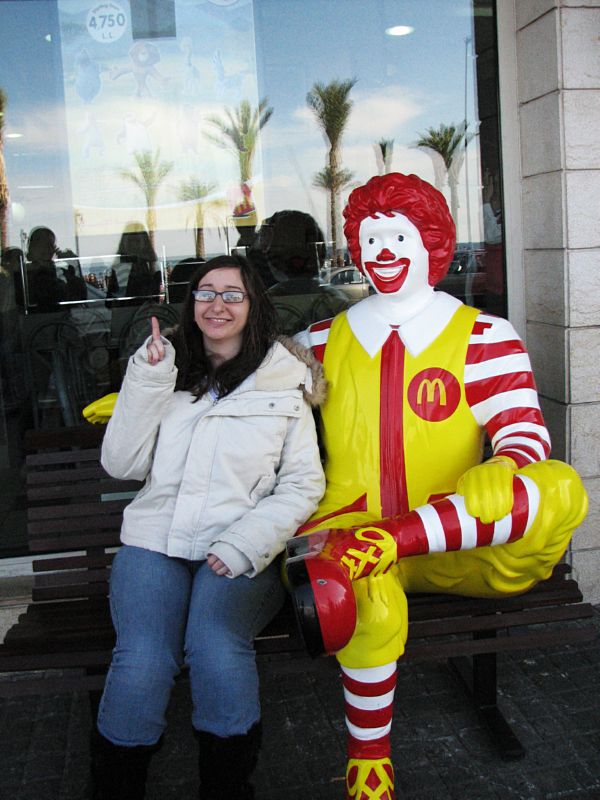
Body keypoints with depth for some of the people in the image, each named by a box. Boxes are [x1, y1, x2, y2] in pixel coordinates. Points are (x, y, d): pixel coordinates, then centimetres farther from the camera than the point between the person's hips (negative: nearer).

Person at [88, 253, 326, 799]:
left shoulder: (283, 382, 9)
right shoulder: (166, 371, 16)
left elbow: (303, 484, 3)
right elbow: (121, 464, 7)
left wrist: (245, 544, -11)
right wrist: (147, 381, -3)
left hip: (242, 551, -1)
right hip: (154, 541, 2)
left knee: (218, 652, -31)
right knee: (142, 664, -25)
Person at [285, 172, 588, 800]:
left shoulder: (482, 336, 4)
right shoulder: (324, 342, 13)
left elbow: (527, 439, -9)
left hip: (456, 551, 0)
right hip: (349, 525, 0)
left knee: (562, 490, -30)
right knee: (372, 604, -37)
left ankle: (354, 554, -36)